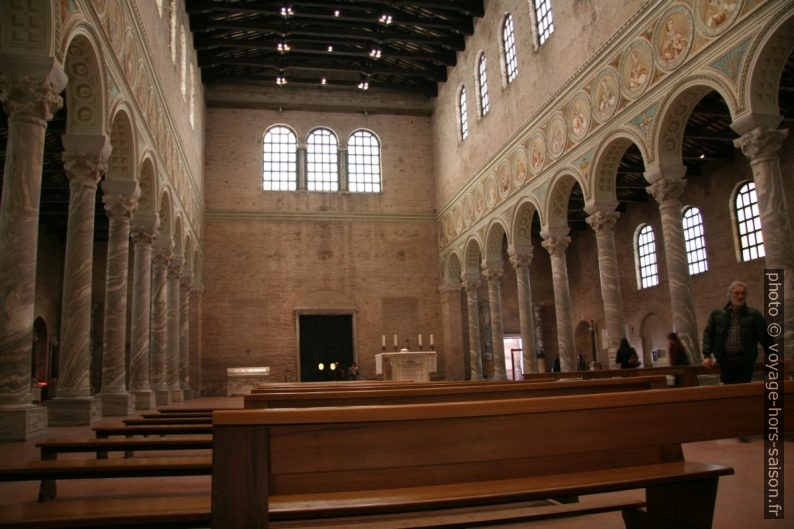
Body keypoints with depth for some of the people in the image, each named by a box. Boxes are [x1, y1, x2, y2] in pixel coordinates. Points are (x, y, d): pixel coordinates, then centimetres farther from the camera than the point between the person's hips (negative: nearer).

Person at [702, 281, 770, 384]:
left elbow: (764, 337, 3)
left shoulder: (754, 315, 3)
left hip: (745, 363, -2)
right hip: (725, 361, 2)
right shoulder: (717, 314, 7)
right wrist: (707, 355, -4)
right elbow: (708, 334, 6)